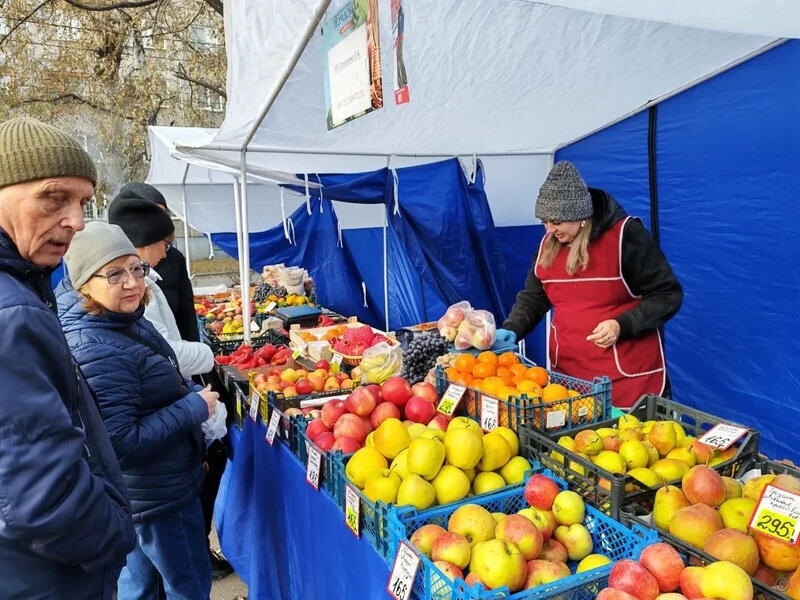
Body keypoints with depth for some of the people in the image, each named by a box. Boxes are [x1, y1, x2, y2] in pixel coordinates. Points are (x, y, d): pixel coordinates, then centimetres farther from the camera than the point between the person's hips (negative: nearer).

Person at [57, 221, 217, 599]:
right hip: (158, 495, -9)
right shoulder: (98, 352, -30)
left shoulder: (125, 320, -1)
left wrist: (189, 392, 3)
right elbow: (120, 447, -30)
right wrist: (194, 408, -23)